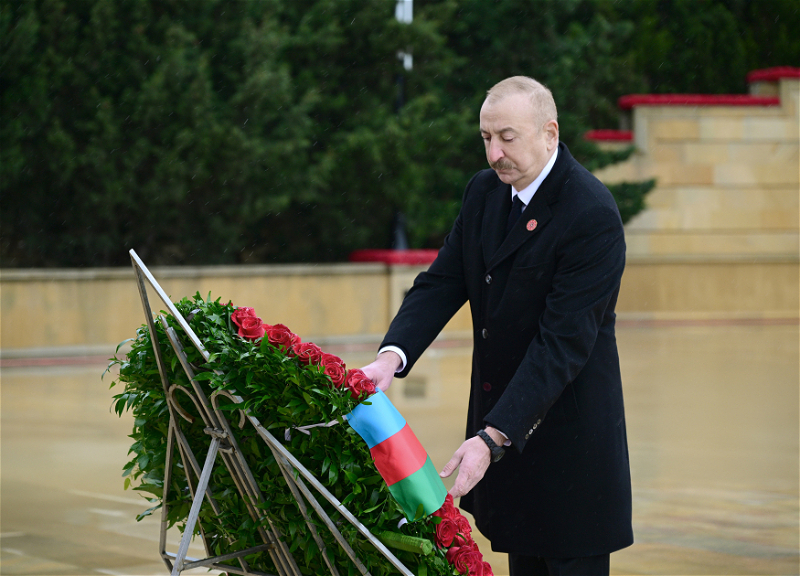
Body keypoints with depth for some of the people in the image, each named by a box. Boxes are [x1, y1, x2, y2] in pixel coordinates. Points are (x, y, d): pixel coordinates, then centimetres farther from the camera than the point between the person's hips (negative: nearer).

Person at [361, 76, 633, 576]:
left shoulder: (593, 216, -21)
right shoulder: (485, 191, 5)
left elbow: (562, 342, -25)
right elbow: (441, 283, 2)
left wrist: (492, 438, -31)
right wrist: (393, 356, -18)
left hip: (569, 436, -7)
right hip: (503, 414, 7)